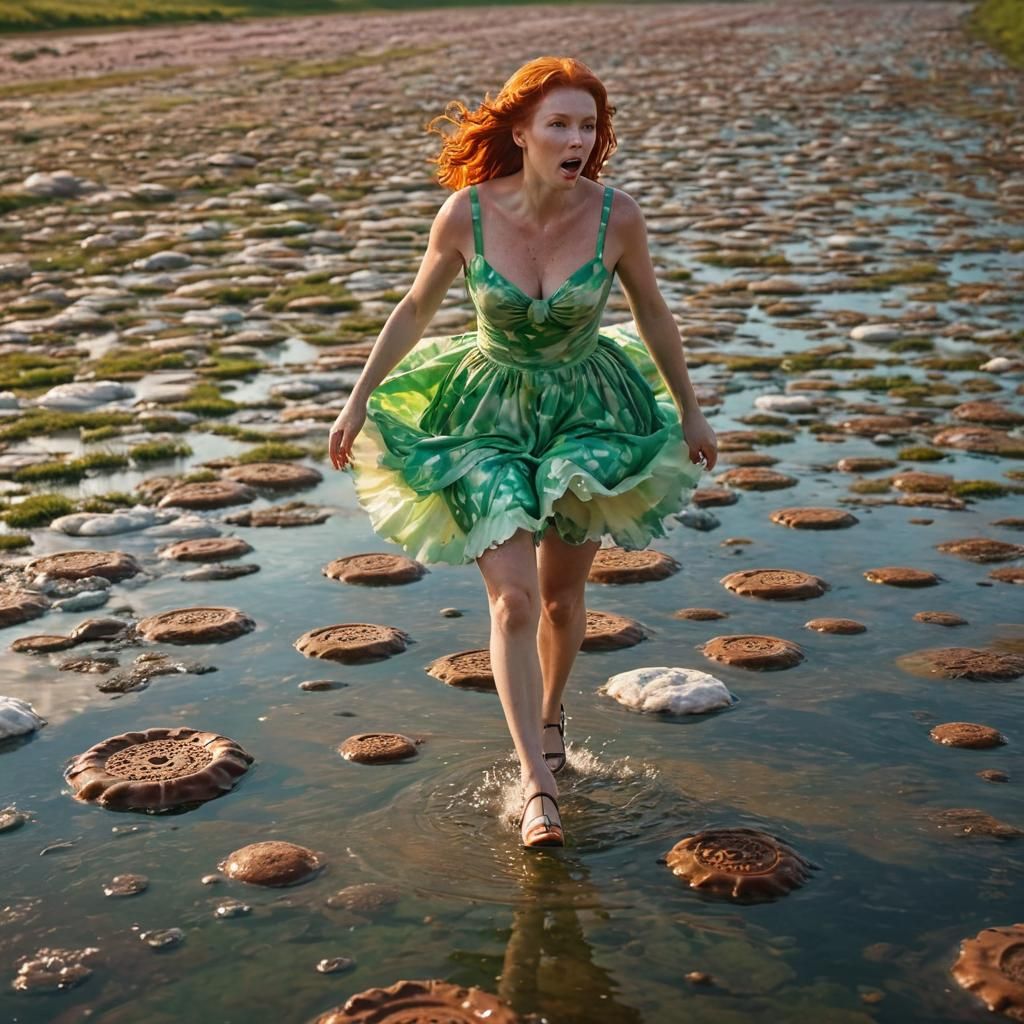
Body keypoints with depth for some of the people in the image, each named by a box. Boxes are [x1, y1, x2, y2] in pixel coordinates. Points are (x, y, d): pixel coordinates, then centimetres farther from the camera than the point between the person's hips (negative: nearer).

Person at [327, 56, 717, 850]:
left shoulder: (617, 216, -19)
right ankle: (538, 786, -7)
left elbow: (653, 314, -1)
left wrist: (689, 408, 8)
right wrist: (360, 400, 4)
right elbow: (415, 310, -2)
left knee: (562, 594, 14)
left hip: (587, 413, 1)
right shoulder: (466, 214, -19)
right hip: (489, 415, -1)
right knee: (513, 599, -11)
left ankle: (550, 713, 43)